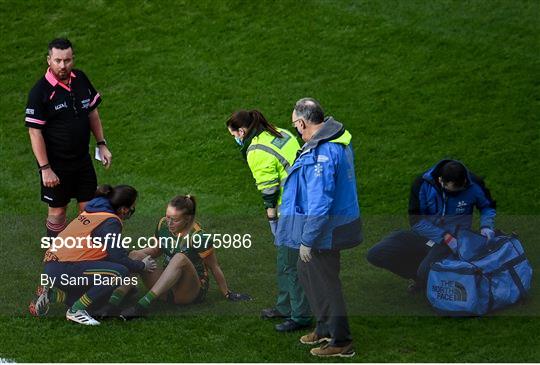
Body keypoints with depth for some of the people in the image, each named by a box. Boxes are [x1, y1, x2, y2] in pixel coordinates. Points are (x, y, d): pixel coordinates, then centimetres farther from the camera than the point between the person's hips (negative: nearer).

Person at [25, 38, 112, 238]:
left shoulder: (80, 79, -2)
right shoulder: (40, 92, -19)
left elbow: (92, 112, 12)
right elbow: (35, 132, -17)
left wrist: (101, 144, 9)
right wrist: (45, 168, -19)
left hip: (83, 159, 5)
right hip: (56, 165, -5)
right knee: (57, 211, 8)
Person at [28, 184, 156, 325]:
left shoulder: (92, 212, 17)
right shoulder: (110, 222, -11)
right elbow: (119, 259, -14)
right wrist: (142, 266, 3)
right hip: (64, 270, -10)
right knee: (120, 272, -19)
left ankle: (50, 294, 14)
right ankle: (76, 311, -10)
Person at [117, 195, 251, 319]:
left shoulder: (198, 237, -17)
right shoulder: (163, 224, -2)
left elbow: (214, 267, -7)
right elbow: (156, 249, 16)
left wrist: (227, 294, 0)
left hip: (193, 291, -6)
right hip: (167, 289, 6)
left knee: (180, 258, -36)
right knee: (136, 255, -14)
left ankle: (143, 304, -46)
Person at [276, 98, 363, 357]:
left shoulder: (321, 154, -28)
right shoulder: (339, 141, 5)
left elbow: (319, 204, -28)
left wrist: (307, 240, -21)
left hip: (324, 229, -10)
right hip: (338, 220, 10)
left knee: (325, 282, 4)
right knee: (306, 272, 24)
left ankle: (340, 341, 17)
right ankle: (325, 328, 37)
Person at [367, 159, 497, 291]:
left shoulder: (473, 186, -11)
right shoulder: (422, 185, -14)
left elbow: (488, 207, 10)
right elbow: (416, 220, -12)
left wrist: (486, 226, -12)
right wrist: (445, 237, -22)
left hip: (453, 239, -2)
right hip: (423, 234, 3)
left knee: (427, 272, -34)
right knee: (375, 254, -14)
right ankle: (420, 276, 7)